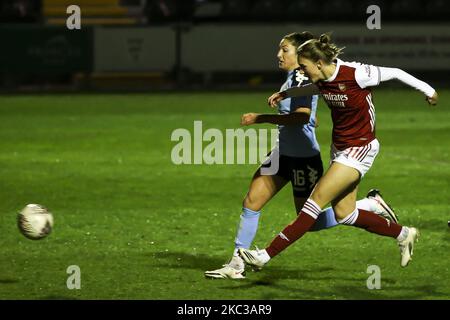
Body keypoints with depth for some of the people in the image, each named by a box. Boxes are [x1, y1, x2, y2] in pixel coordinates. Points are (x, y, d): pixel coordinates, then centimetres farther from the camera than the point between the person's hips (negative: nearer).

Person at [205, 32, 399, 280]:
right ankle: (236, 264, 6)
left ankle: (371, 204, 12)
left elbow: (302, 116, -32)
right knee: (251, 203, 2)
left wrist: (262, 118, -30)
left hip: (303, 158, -9)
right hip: (284, 154, 9)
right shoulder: (292, 78, 12)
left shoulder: (301, 78, -17)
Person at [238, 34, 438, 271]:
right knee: (343, 214, 10)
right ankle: (403, 234, 27)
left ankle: (267, 255, -12)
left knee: (316, 201, -11)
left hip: (358, 149, -9)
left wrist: (427, 90, 1)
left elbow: (394, 73, -10)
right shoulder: (323, 80, -2)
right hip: (339, 147, 9)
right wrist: (287, 93, 16)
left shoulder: (355, 75, -23)